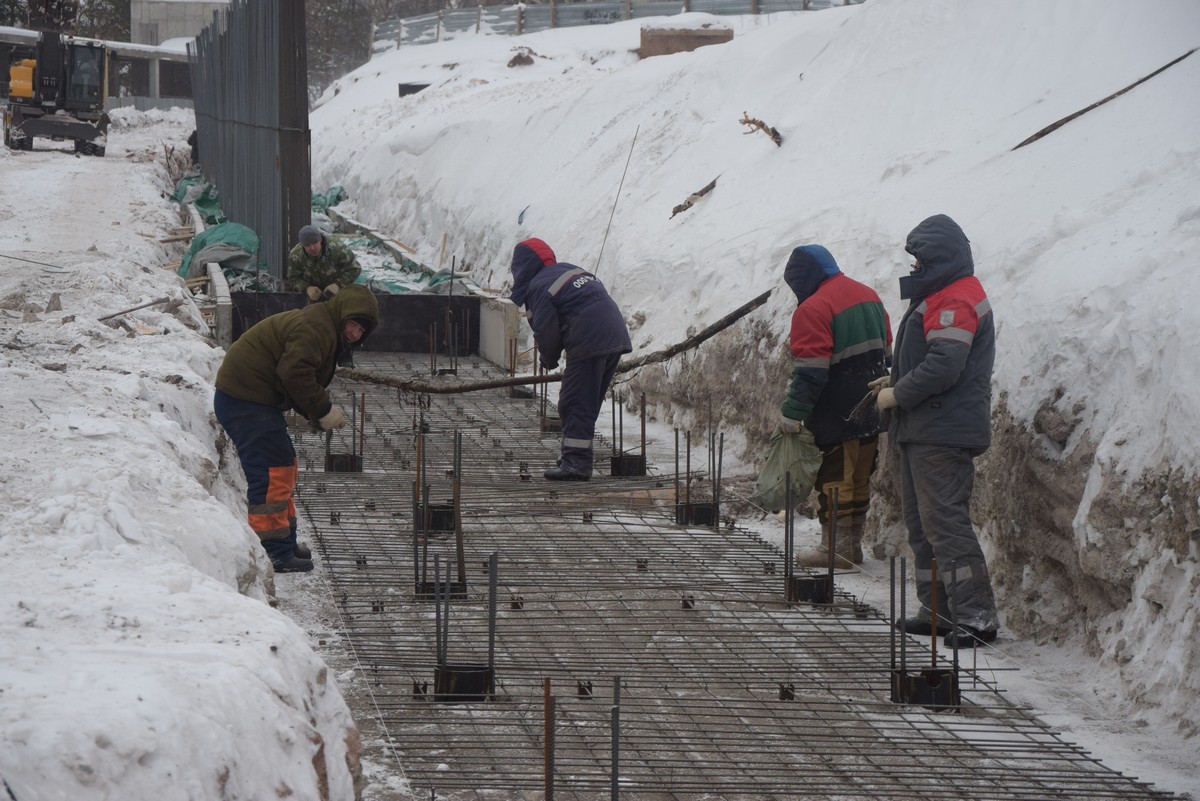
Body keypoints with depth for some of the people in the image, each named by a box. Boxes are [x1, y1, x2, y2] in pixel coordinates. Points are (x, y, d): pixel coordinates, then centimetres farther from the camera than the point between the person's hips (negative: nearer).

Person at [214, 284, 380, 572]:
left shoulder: (323, 330, 20)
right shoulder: (316, 327, -16)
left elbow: (304, 381, 20)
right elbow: (295, 373, -28)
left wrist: (322, 413, 3)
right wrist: (323, 410, -19)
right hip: (247, 403, -12)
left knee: (283, 466, 20)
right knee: (271, 472, -12)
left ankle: (283, 544, 30)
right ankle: (274, 553, -13)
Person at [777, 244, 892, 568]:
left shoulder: (814, 308, -17)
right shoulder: (868, 295, 11)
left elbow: (810, 371, -21)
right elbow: (886, 350, 20)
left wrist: (793, 411, -17)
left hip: (838, 415, -9)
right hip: (872, 411, 9)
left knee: (835, 478, -3)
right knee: (859, 477, 14)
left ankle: (836, 546, -2)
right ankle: (853, 544, 20)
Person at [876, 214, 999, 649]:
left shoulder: (955, 302, -16)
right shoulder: (939, 296, 19)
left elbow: (943, 366, -25)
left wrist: (898, 395, -14)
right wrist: (898, 380, 13)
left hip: (943, 433, -11)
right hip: (924, 430, 11)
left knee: (944, 521, -14)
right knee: (922, 521, 14)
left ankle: (976, 615, -16)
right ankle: (939, 610, 19)